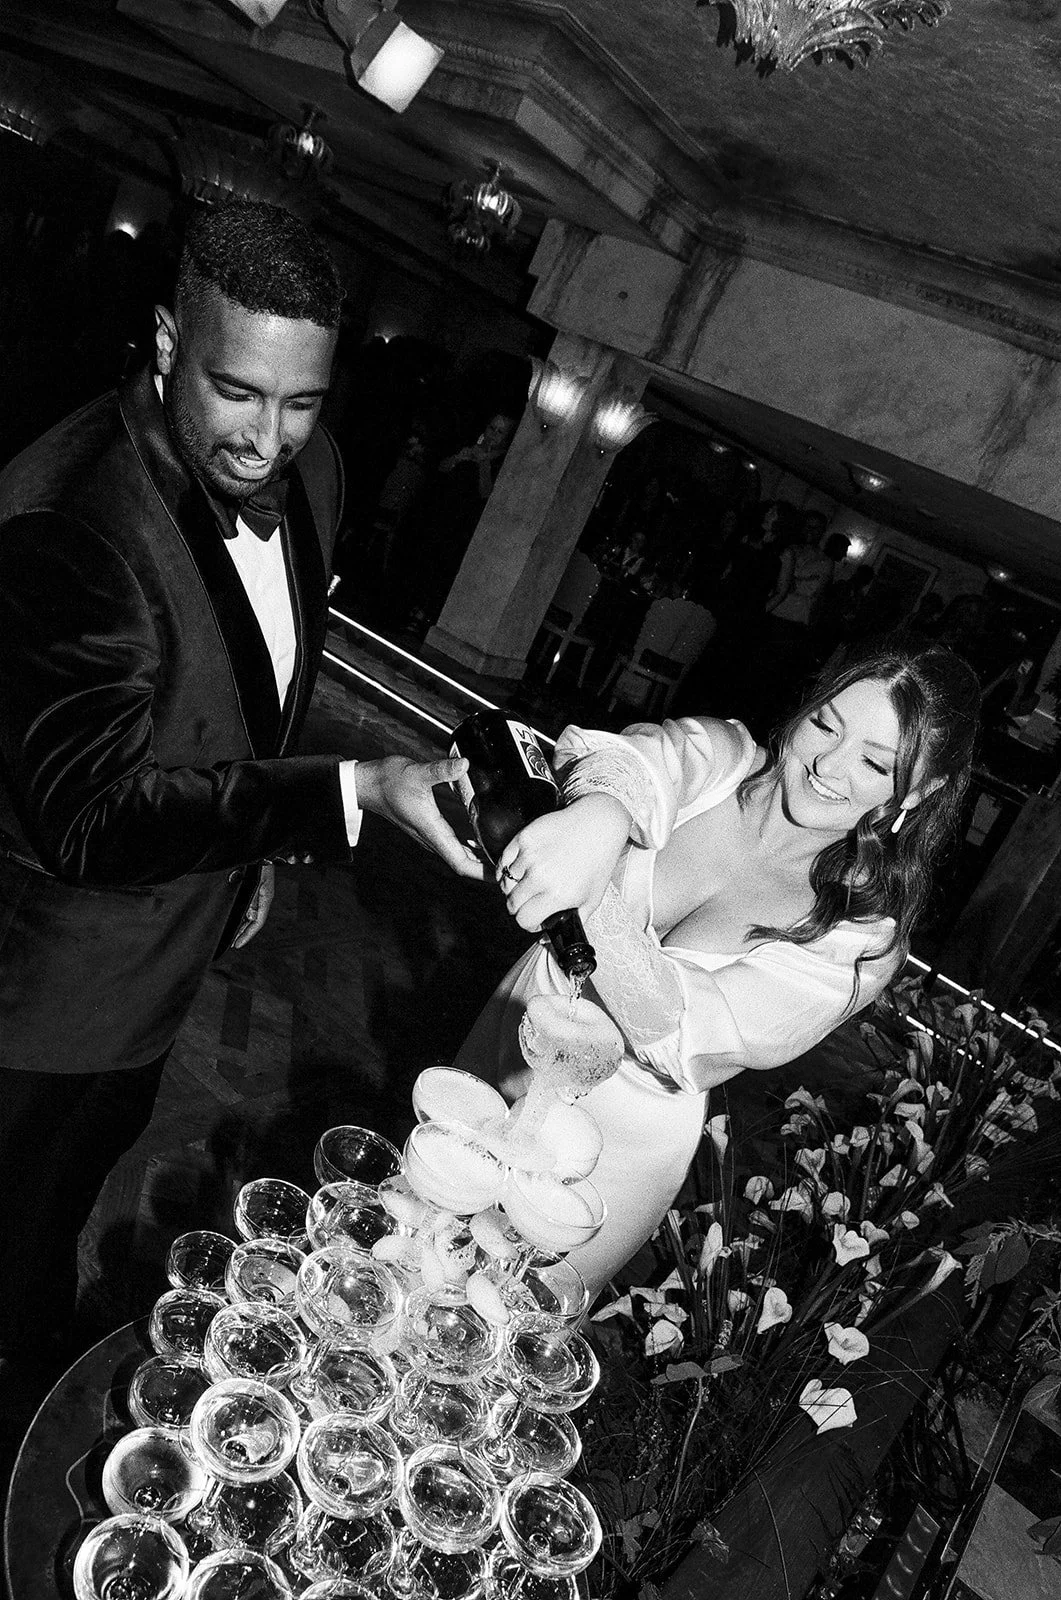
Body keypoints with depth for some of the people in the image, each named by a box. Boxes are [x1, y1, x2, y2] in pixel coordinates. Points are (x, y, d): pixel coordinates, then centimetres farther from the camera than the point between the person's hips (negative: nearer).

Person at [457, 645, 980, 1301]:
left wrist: (595, 900, -47)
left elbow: (678, 1035, -33)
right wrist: (599, 815, -62)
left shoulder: (863, 942, -21)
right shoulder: (719, 757, -15)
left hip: (624, 1135, -2)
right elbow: (644, 755, -39)